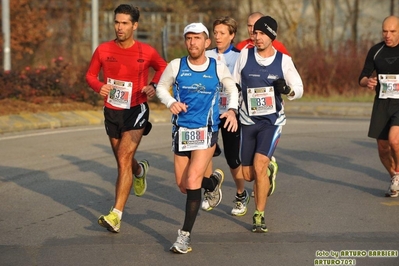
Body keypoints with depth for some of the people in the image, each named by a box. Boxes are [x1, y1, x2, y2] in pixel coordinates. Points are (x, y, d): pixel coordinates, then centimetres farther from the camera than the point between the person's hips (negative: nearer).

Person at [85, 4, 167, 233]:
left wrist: (154, 86, -7)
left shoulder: (146, 52, -9)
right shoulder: (103, 50, -5)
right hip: (112, 111, 4)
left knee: (124, 158, -17)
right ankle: (140, 170, 58)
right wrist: (99, 86, -16)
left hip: (136, 111, -4)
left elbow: (163, 67, 11)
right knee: (123, 160, 18)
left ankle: (116, 215, -20)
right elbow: (90, 74, 6)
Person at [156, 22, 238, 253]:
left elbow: (233, 89, 12)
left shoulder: (218, 68, -4)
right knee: (183, 185, 11)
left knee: (192, 180, -17)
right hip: (181, 130, 3)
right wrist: (171, 102, -10)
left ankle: (186, 235, -8)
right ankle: (214, 181, 46)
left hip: (206, 131, -3)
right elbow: (161, 87, 10)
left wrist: (232, 110, -6)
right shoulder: (176, 66, -3)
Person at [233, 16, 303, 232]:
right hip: (248, 121, 2)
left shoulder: (284, 60, -3)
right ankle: (266, 173, 44)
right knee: (248, 175, 5)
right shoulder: (245, 54, -2)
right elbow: (234, 85, 8)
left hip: (272, 120, -2)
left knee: (259, 165, -21)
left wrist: (287, 89, -19)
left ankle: (259, 216, -8)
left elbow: (299, 89, 2)